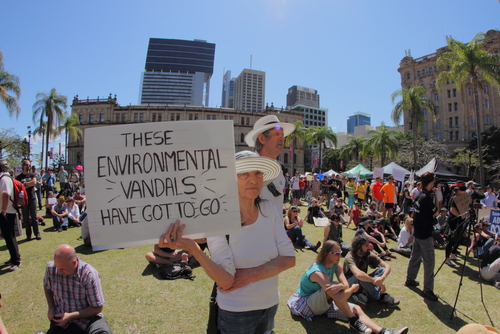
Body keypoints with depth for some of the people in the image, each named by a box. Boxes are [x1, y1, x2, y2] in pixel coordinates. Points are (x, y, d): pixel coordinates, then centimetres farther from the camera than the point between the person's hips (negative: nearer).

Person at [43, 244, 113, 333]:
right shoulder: (50, 268, -7)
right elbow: (47, 287, 18)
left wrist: (71, 316, -17)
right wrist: (51, 307, 5)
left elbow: (97, 308, -13)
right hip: (61, 319, 5)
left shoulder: (89, 274, -19)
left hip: (86, 318, -5)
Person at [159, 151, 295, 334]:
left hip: (270, 305, 4)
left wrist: (250, 275, -20)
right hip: (237, 313, -4)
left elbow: (289, 258, -10)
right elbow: (226, 280, -25)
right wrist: (192, 248, -39)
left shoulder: (269, 209, -10)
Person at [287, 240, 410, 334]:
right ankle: (353, 321, -17)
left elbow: (345, 284, -17)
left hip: (325, 301, 8)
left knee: (356, 309, -12)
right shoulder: (318, 272, -33)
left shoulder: (336, 266, -5)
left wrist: (340, 286, -41)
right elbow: (338, 297, -39)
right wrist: (352, 288, -22)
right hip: (308, 303, -8)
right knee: (332, 289, -34)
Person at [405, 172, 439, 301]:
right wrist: (435, 196, -5)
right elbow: (435, 213, -10)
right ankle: (428, 290, 1)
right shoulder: (427, 197, -19)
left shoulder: (419, 195, 7)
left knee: (415, 256, 19)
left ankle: (410, 279, 31)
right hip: (425, 233, -9)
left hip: (418, 231, 9)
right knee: (429, 261, -3)